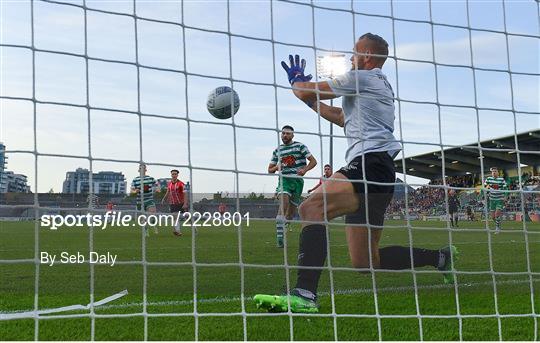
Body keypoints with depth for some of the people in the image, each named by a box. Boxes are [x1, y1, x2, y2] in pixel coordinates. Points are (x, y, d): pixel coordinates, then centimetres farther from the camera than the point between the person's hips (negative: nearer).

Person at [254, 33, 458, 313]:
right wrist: (307, 95, 41)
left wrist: (296, 81, 26)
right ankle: (440, 257, 20)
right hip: (379, 171, 10)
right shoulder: (381, 84, 30)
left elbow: (305, 92, 2)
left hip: (370, 162, -10)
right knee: (364, 262, 10)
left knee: (312, 208, -27)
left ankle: (304, 295, -42)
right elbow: (341, 118, 40)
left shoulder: (359, 77, 1)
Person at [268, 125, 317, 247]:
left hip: (297, 180, 0)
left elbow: (313, 161, 0)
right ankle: (279, 236, -31)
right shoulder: (277, 150, 13)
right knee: (284, 202, -25)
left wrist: (304, 169, -19)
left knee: (291, 210, 4)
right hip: (284, 179, 0)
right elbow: (270, 169, 17)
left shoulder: (300, 146, 5)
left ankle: (284, 229, 22)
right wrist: (276, 167, -7)